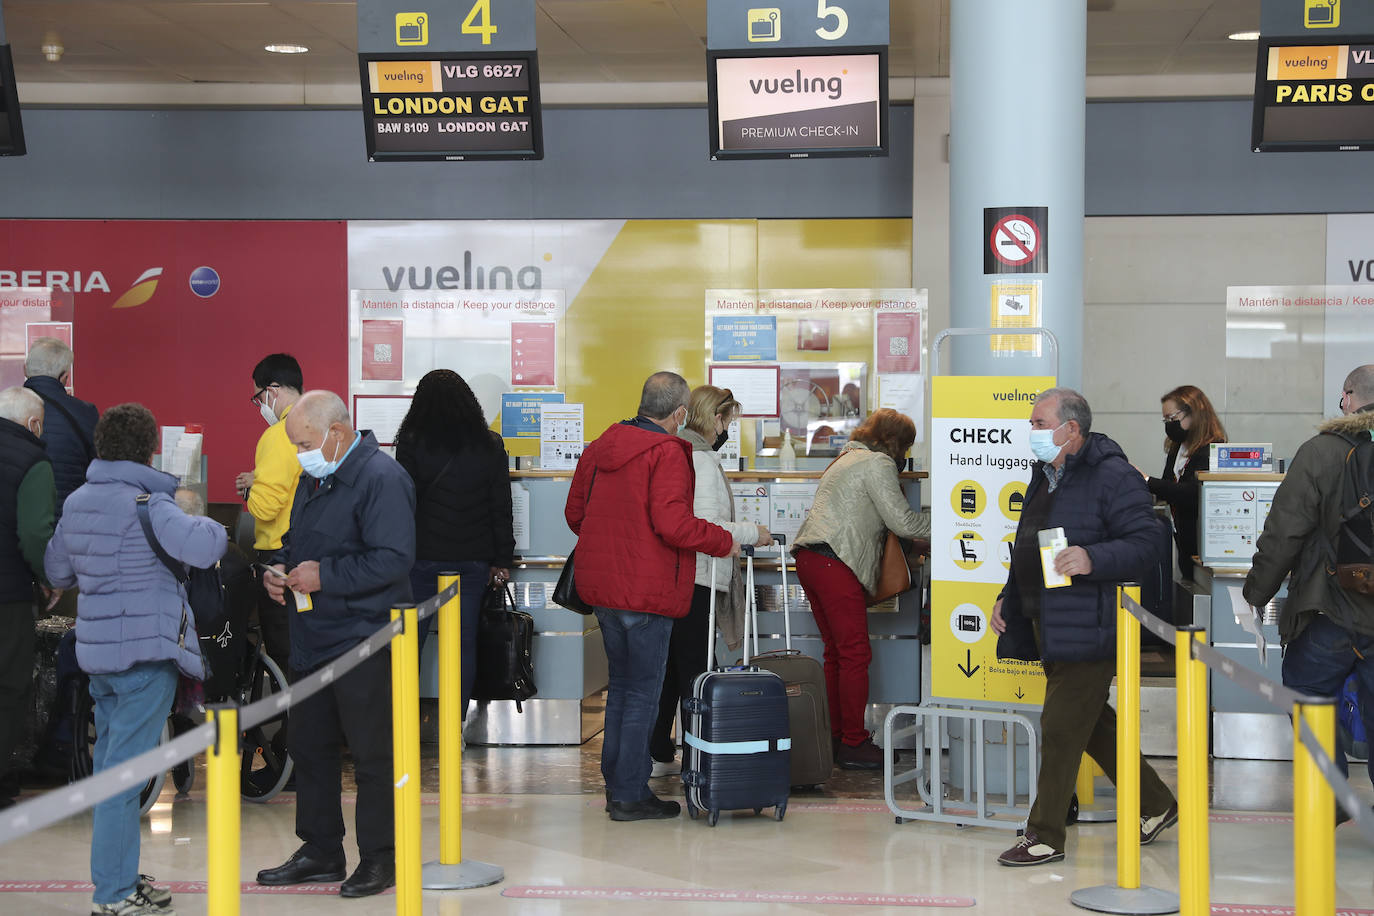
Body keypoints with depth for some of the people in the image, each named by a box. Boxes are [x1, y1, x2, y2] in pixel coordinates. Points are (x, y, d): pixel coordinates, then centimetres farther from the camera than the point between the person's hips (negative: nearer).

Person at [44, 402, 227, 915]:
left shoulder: (76, 502, 9)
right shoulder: (149, 504, -15)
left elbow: (56, 571, 21)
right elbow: (201, 547, -30)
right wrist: (216, 529, -9)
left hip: (97, 651, 8)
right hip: (146, 651, -8)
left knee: (109, 764, 17)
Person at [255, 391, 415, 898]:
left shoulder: (381, 478, -16)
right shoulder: (313, 477, 14)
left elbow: (394, 559, -24)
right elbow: (294, 538, 26)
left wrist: (325, 575, -21)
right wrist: (277, 569, 5)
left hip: (363, 641, -9)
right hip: (313, 640, 9)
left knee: (372, 755, -1)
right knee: (310, 748, 15)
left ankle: (379, 858, 10)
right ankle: (320, 851, 27)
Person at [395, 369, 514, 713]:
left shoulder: (412, 443, -6)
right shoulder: (490, 446, 3)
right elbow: (502, 508, 5)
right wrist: (501, 560, 11)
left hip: (423, 558, -2)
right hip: (473, 561, 2)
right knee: (464, 644, 6)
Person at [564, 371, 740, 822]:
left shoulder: (600, 447, 9)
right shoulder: (667, 452, -15)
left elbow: (575, 512, 15)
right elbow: (672, 524, -24)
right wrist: (724, 542, -10)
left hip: (601, 585, 8)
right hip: (646, 591, -8)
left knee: (621, 684, 19)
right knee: (643, 692, 1)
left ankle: (615, 783, 25)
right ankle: (630, 796, 4)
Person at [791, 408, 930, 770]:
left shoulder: (847, 458, 27)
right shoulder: (878, 463, -4)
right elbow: (903, 521, -9)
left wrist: (920, 541, 28)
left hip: (810, 560, 10)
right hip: (835, 563, -10)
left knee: (836, 653, 13)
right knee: (855, 655, -6)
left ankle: (837, 737, 16)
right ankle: (853, 744, -5)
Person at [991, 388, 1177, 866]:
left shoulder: (1112, 476, -13)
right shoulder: (1045, 477, 17)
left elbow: (1146, 543, -19)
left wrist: (1092, 559, -32)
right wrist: (1008, 597, 22)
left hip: (1088, 627, -10)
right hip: (1048, 625, 10)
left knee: (1061, 727, -6)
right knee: (1092, 724, 16)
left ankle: (1045, 836, 3)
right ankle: (1155, 805, 30)